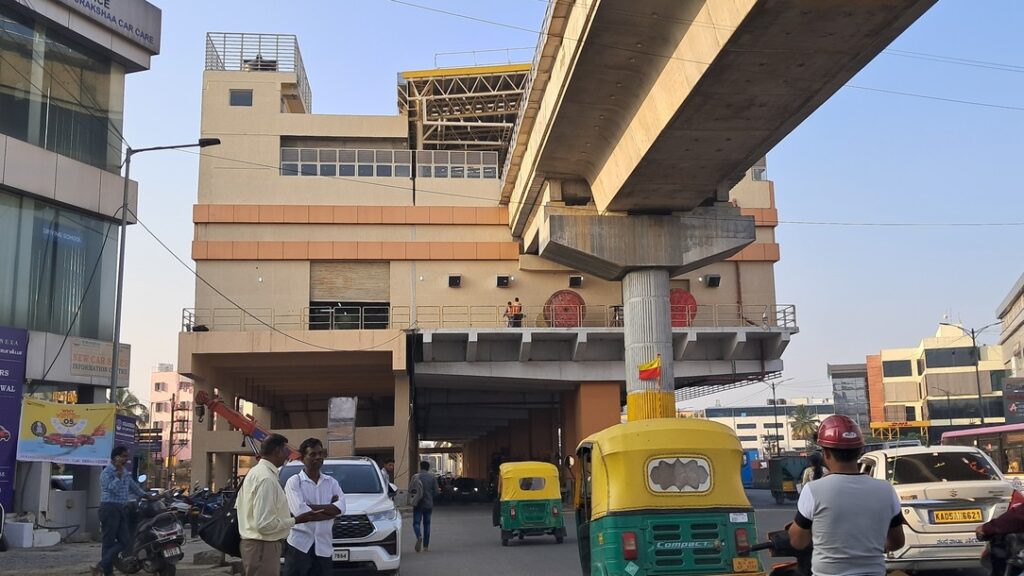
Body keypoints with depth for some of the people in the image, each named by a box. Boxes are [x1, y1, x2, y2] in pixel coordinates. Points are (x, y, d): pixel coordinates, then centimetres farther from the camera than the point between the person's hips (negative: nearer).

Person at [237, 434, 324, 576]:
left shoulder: (255, 471, 11)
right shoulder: (267, 478, -22)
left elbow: (239, 505, 20)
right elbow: (265, 524, -26)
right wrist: (296, 520, -17)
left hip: (253, 543, 10)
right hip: (263, 547, -10)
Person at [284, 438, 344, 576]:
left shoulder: (332, 482, 11)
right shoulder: (294, 482, -2)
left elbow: (341, 508, -7)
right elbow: (299, 511, -16)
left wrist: (310, 507, -14)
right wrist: (329, 510, -10)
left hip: (323, 547, 4)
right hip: (299, 545, -4)